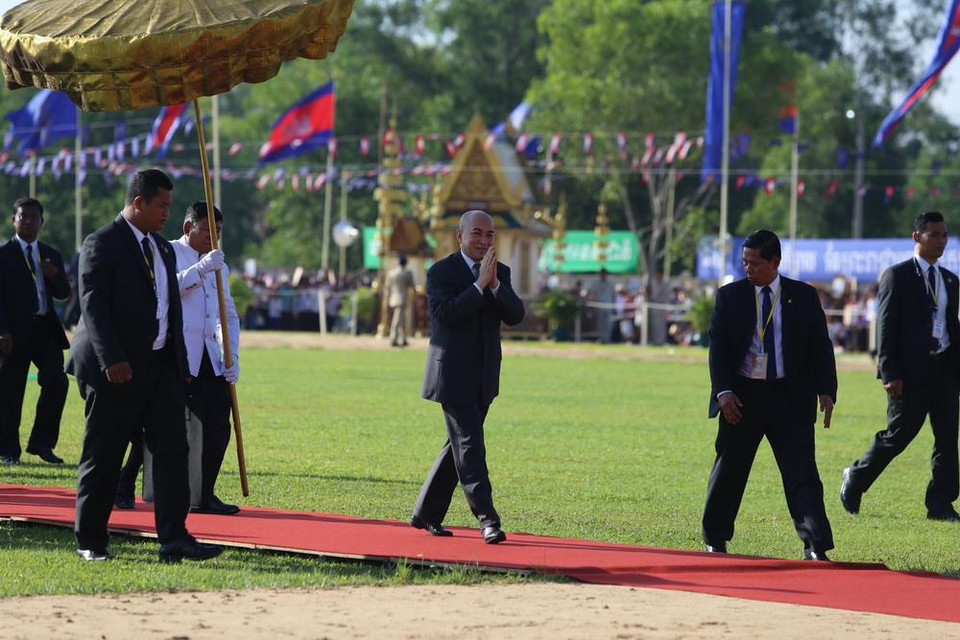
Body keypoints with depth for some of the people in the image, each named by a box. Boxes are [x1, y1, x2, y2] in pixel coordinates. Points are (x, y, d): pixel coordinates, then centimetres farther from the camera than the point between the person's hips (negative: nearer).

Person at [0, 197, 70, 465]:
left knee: (56, 383, -9)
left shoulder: (51, 255, 15)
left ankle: (41, 443, 3)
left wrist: (55, 276, -9)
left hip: (46, 328, 4)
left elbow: (63, 293, 13)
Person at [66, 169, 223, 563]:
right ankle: (90, 542, 12)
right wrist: (111, 360, -25)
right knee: (102, 457, 1)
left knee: (172, 448, -6)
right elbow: (93, 305, -16)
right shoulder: (102, 245, -8)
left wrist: (179, 364, 16)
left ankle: (174, 539, -11)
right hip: (116, 369, -7)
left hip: (161, 366, 7)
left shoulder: (163, 250, 17)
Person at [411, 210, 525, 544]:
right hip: (453, 375, -7)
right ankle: (487, 519, -16)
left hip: (484, 377, 7)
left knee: (459, 445, 11)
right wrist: (479, 285, -23)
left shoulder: (500, 273, 10)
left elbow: (515, 315, -2)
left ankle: (426, 513, 21)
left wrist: (495, 284, -16)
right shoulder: (441, 272, -7)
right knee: (469, 444, -11)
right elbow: (446, 313, -21)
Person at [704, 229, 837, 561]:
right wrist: (724, 391, -11)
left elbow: (821, 346, 6)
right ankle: (715, 541, 23)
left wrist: (826, 391, -6)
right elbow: (718, 347, 1)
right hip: (741, 396, 1)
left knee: (802, 471, -8)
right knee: (729, 469, 8)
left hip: (790, 398, -1)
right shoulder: (729, 296, 5)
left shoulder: (803, 296, 5)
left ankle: (816, 547, -13)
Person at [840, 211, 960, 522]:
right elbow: (886, 327, -7)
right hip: (911, 372, -6)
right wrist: (890, 374, -14)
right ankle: (855, 478, 20)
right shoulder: (897, 276, -3)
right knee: (898, 435, -1)